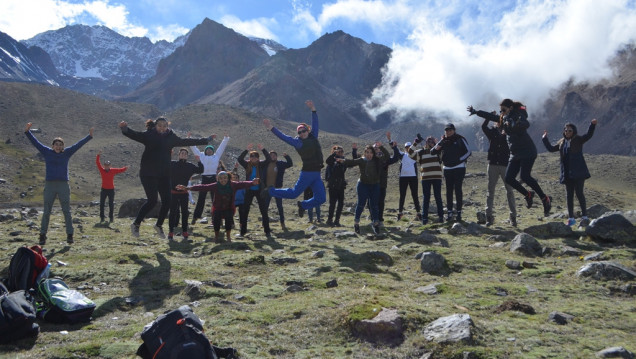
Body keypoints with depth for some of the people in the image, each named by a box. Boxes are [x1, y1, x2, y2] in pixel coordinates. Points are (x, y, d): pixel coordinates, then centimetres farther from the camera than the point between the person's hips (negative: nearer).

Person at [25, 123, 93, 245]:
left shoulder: (67, 153, 6)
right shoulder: (47, 152, 4)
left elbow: (79, 144, 5)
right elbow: (35, 142, 2)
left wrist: (89, 136, 2)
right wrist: (27, 131, -7)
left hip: (64, 185, 1)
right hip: (49, 185, 0)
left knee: (67, 211, 4)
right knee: (46, 212, 4)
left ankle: (70, 235, 9)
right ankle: (42, 235, 10)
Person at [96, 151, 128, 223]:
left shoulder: (113, 171, -1)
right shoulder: (102, 170, -1)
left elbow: (121, 170, -3)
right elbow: (97, 163, -8)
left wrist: (125, 168, -24)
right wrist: (98, 155, -19)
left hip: (111, 190, -1)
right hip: (104, 189, 1)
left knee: (111, 204, 4)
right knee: (101, 204, 1)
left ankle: (111, 217, 13)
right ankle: (102, 217, 7)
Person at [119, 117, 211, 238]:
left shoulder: (171, 137, 9)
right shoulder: (148, 135, -4)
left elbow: (186, 141, 21)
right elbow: (134, 135, -17)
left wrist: (205, 140, 29)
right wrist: (125, 129, -40)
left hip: (164, 174, 5)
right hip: (148, 174, -5)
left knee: (167, 201, 3)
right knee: (152, 201, -12)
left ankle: (159, 225, 25)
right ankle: (136, 224, 7)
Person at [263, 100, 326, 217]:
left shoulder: (313, 137, 11)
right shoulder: (298, 142, -3)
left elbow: (315, 123, 13)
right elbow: (283, 136, -3)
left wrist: (313, 109, 7)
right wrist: (271, 128, -4)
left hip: (316, 175, 6)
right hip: (307, 173, -5)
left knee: (321, 198, 3)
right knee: (294, 193, 1)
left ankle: (302, 205, 26)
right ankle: (270, 191, 19)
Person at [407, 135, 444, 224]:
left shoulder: (438, 151, 11)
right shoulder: (421, 152, 8)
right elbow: (411, 153, -1)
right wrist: (416, 143, -8)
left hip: (437, 178, 0)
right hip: (425, 178, 0)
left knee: (438, 197, 4)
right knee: (426, 198, 3)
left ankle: (441, 216, 11)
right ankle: (424, 217, 6)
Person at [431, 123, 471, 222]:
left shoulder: (460, 139, -2)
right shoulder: (443, 141, 8)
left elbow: (468, 152, -1)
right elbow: (432, 152, 2)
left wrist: (459, 160, -11)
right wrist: (437, 148, -19)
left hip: (459, 168, -4)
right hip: (447, 169, 4)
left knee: (458, 190, -6)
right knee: (449, 191, 6)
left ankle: (459, 212, -2)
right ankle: (449, 212, 12)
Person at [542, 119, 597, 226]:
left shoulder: (578, 140, -1)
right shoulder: (561, 142, 14)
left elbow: (588, 135, -16)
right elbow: (551, 148, 25)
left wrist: (592, 125, -28)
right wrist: (545, 139, 27)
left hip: (578, 172, -6)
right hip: (567, 173, 6)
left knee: (579, 192, -9)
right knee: (569, 195, 7)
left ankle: (584, 216, -2)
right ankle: (571, 218, 13)